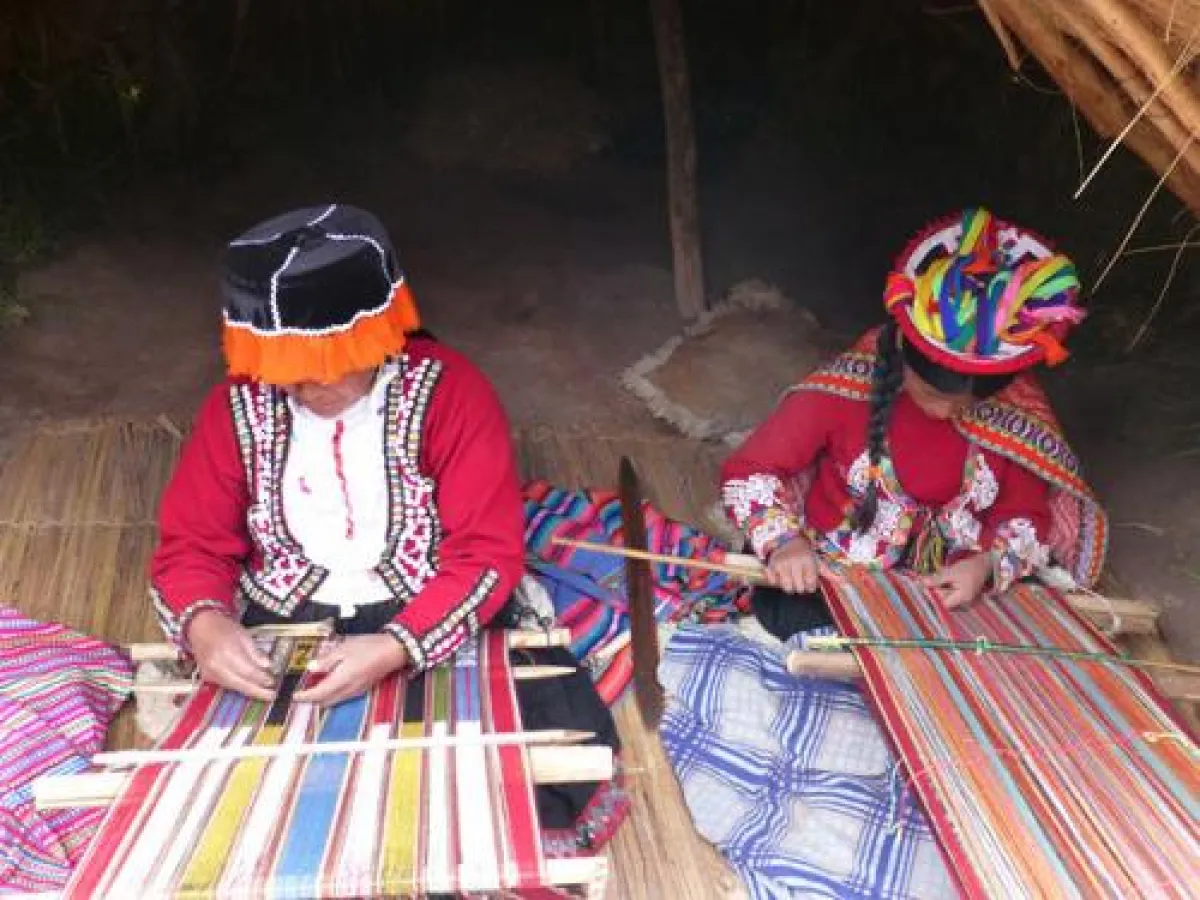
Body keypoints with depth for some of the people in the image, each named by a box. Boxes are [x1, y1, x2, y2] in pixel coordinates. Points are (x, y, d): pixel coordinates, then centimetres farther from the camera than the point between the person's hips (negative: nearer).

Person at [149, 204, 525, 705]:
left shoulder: (448, 391, -11)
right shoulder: (237, 406, -1)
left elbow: (488, 554, -13)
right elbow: (190, 545, 3)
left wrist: (395, 649, -27)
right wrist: (206, 624, -19)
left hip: (434, 630, -2)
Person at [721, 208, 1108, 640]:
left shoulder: (1015, 409, -13)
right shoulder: (844, 389, -20)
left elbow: (1024, 515, 0)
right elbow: (746, 471, -12)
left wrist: (986, 564, -22)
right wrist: (785, 540, -31)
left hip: (943, 590, 2)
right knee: (800, 620, -28)